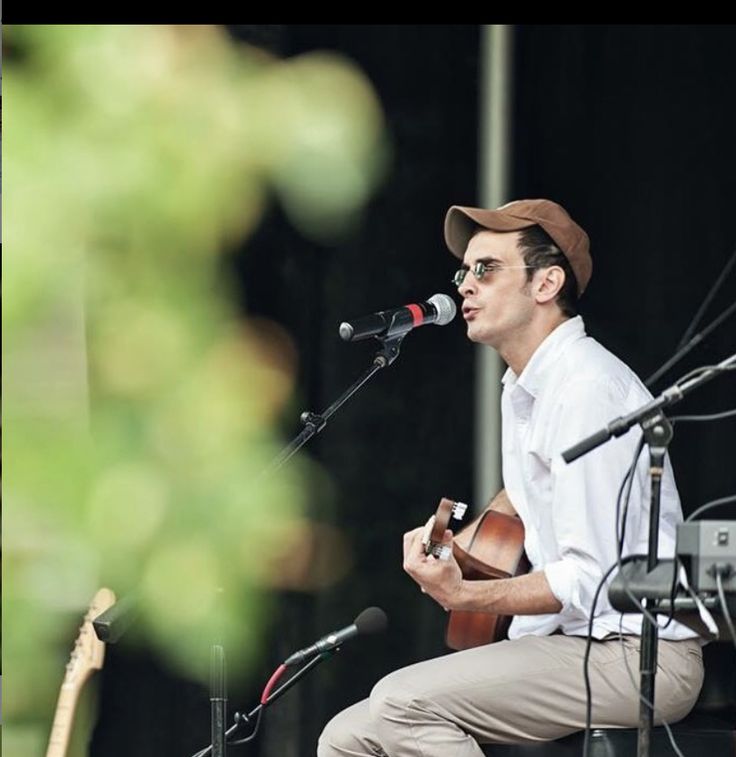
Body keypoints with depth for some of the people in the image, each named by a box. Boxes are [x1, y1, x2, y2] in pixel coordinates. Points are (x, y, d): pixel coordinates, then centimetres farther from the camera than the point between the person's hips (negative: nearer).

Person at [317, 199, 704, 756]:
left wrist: (465, 596, -17)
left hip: (636, 652, -10)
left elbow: (591, 579, -21)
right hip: (562, 644, 10)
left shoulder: (588, 387, -16)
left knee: (403, 703, -26)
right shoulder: (522, 389, 16)